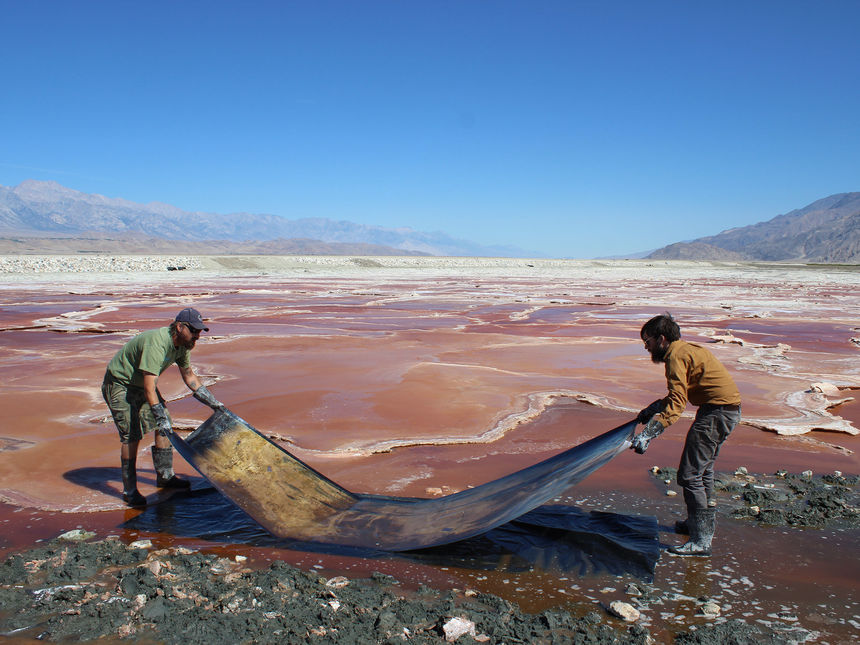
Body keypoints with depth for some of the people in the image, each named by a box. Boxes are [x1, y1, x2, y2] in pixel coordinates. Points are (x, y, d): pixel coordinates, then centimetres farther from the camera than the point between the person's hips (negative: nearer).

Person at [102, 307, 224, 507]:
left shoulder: (182, 345, -6)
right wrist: (161, 419, -41)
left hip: (142, 384, 9)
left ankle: (164, 476, 18)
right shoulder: (156, 344, -34)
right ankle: (129, 490, 0)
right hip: (119, 384, -9)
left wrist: (213, 403, 10)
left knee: (165, 426, 5)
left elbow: (189, 377, 8)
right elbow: (149, 389, -38)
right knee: (131, 435, -12)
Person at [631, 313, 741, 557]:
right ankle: (703, 522, 38)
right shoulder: (686, 349, 16)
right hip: (728, 409, 11)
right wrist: (653, 408, 30)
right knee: (703, 469, 23)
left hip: (717, 412, -11)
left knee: (689, 474, -8)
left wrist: (648, 433, -31)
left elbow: (677, 403, -25)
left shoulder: (676, 356, -15)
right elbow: (680, 394, 25)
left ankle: (701, 541, -3)